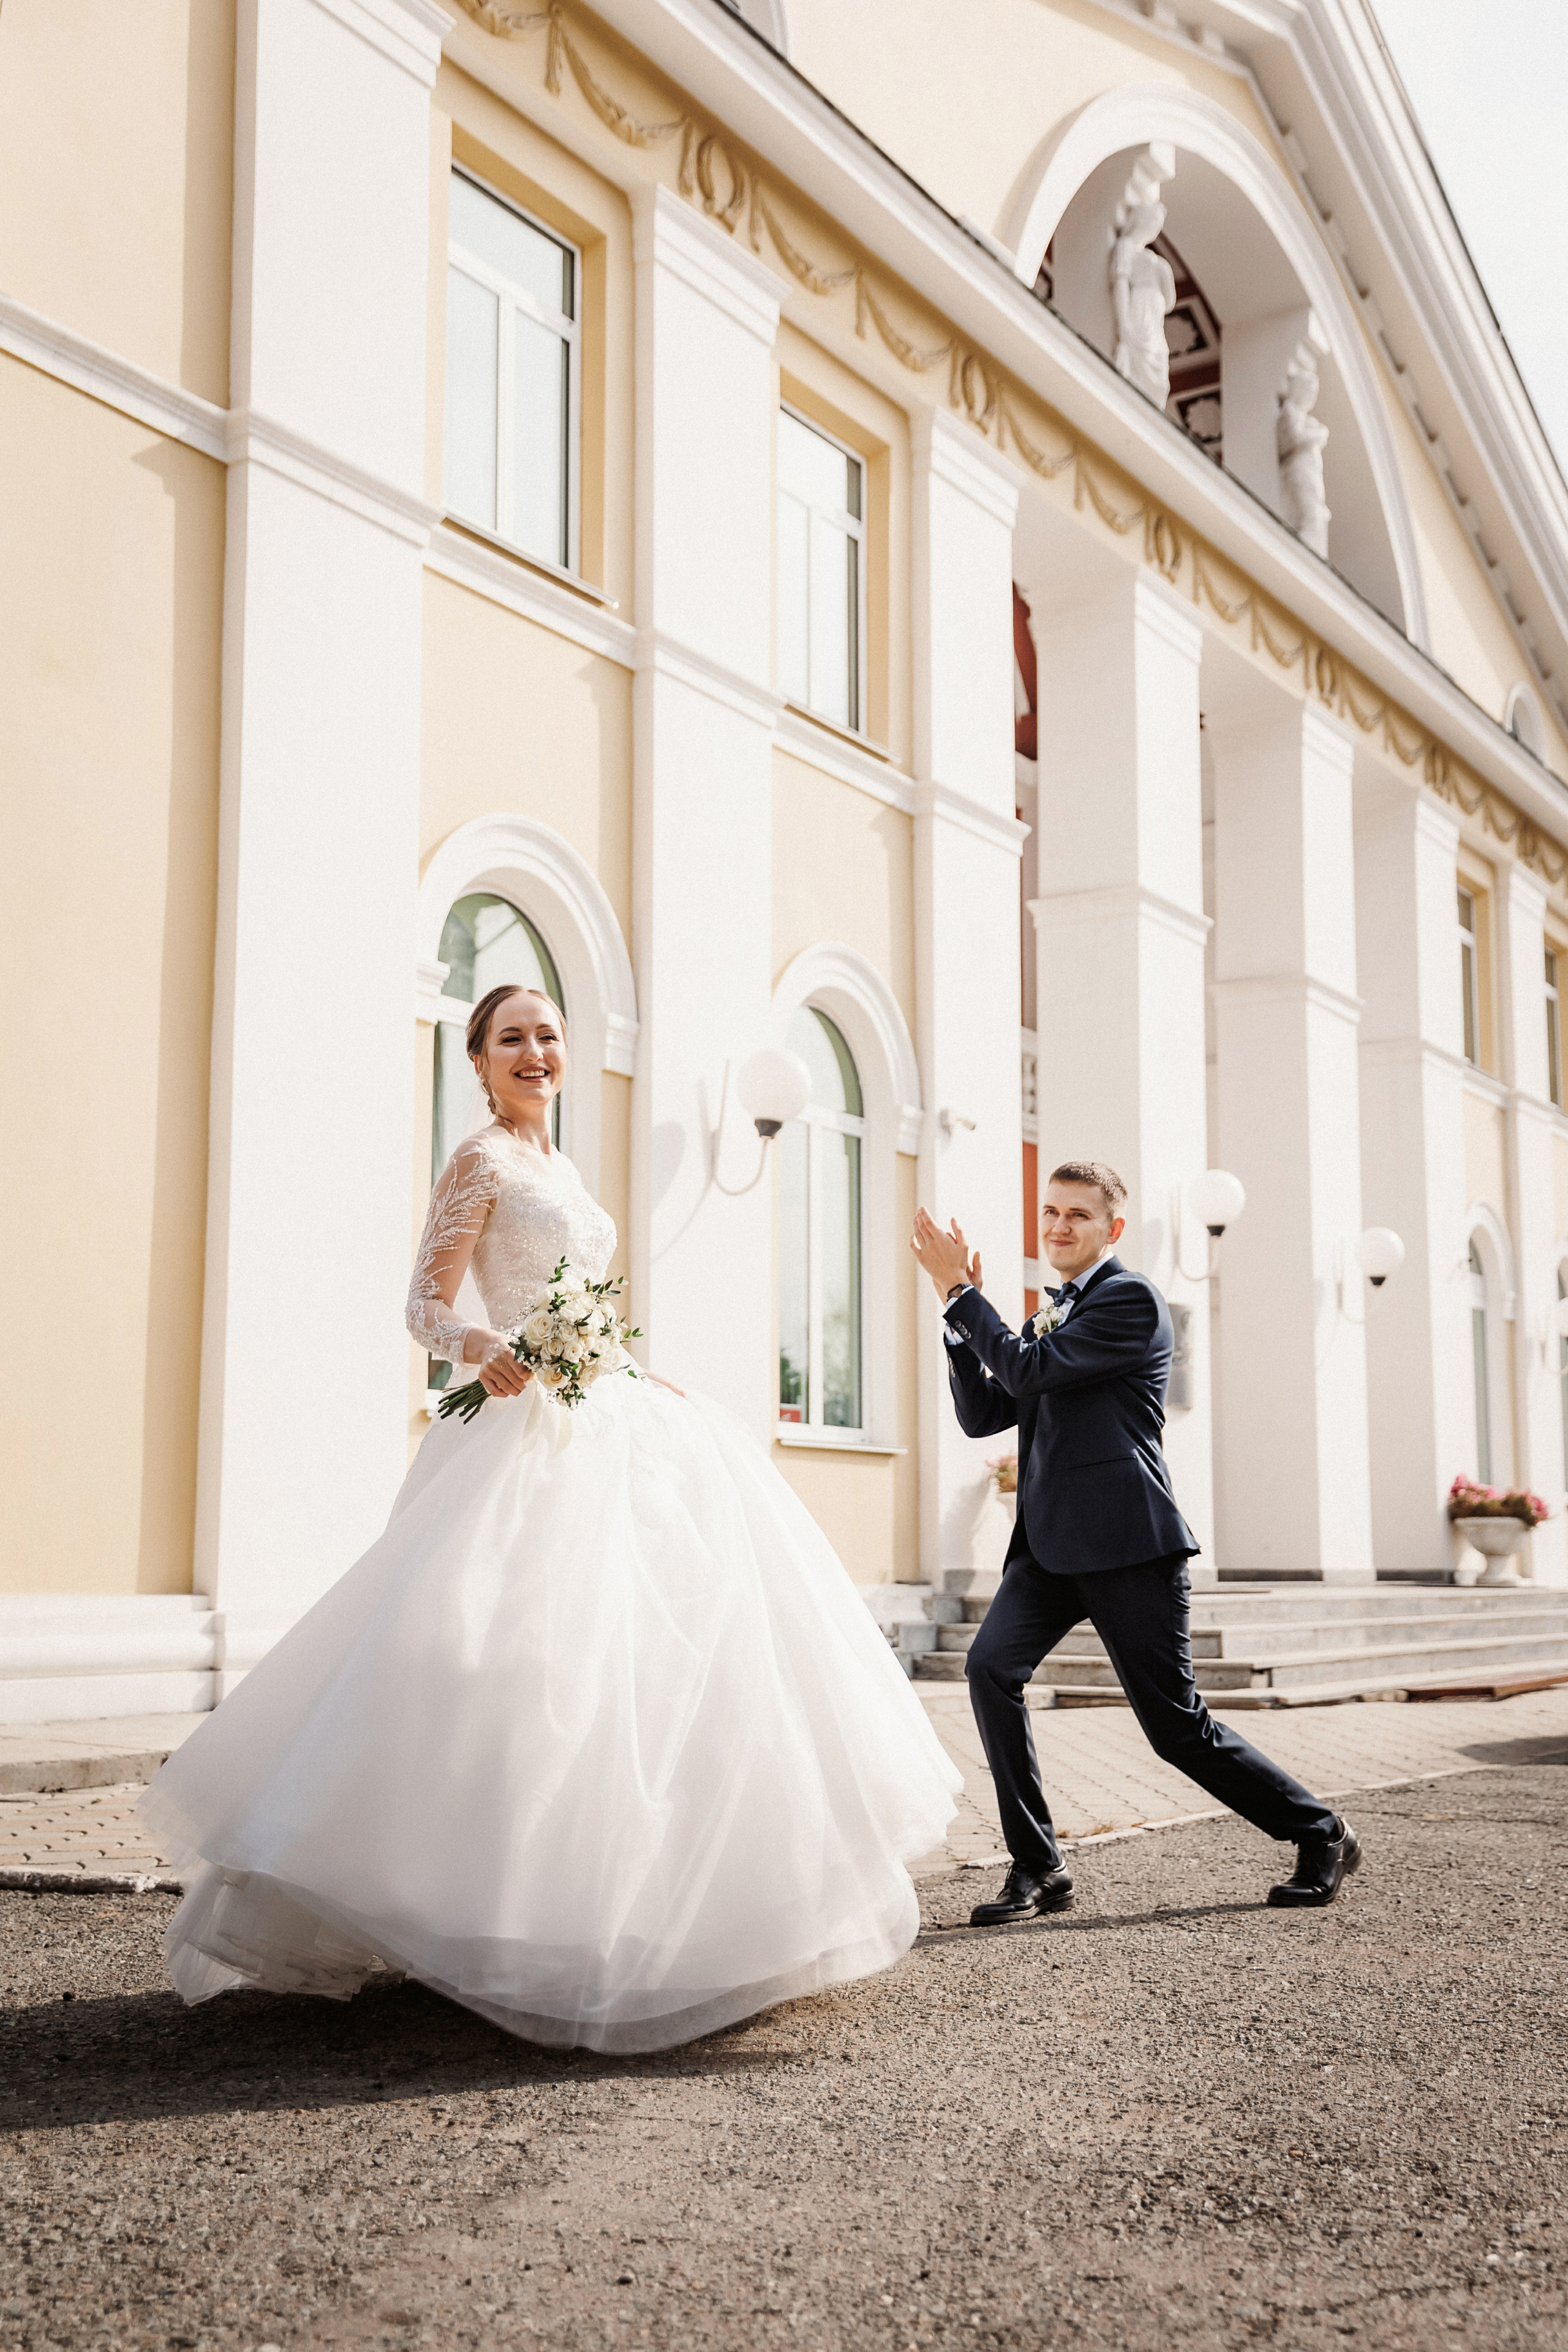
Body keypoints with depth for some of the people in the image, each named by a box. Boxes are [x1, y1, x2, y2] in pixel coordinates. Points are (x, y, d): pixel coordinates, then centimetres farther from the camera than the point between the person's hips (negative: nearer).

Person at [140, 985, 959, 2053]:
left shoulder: (557, 1165, 19)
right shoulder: (483, 1162, -5)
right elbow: (427, 1303, -12)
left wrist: (648, 1379, 24)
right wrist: (477, 1346, -30)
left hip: (605, 1420, 9)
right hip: (534, 1433, -9)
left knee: (636, 1643, 8)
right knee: (509, 1649, -14)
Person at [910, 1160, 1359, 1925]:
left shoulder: (1131, 1299, -7)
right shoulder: (1050, 1318, 20)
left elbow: (1029, 1370, -18)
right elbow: (982, 1416, 14)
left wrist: (961, 1290, -12)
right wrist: (958, 1310, 4)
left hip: (1126, 1543, -7)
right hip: (1052, 1543, 7)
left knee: (1176, 1725, -1)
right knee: (990, 1667, -15)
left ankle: (1322, 1837, 20)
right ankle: (1037, 1868, -6)